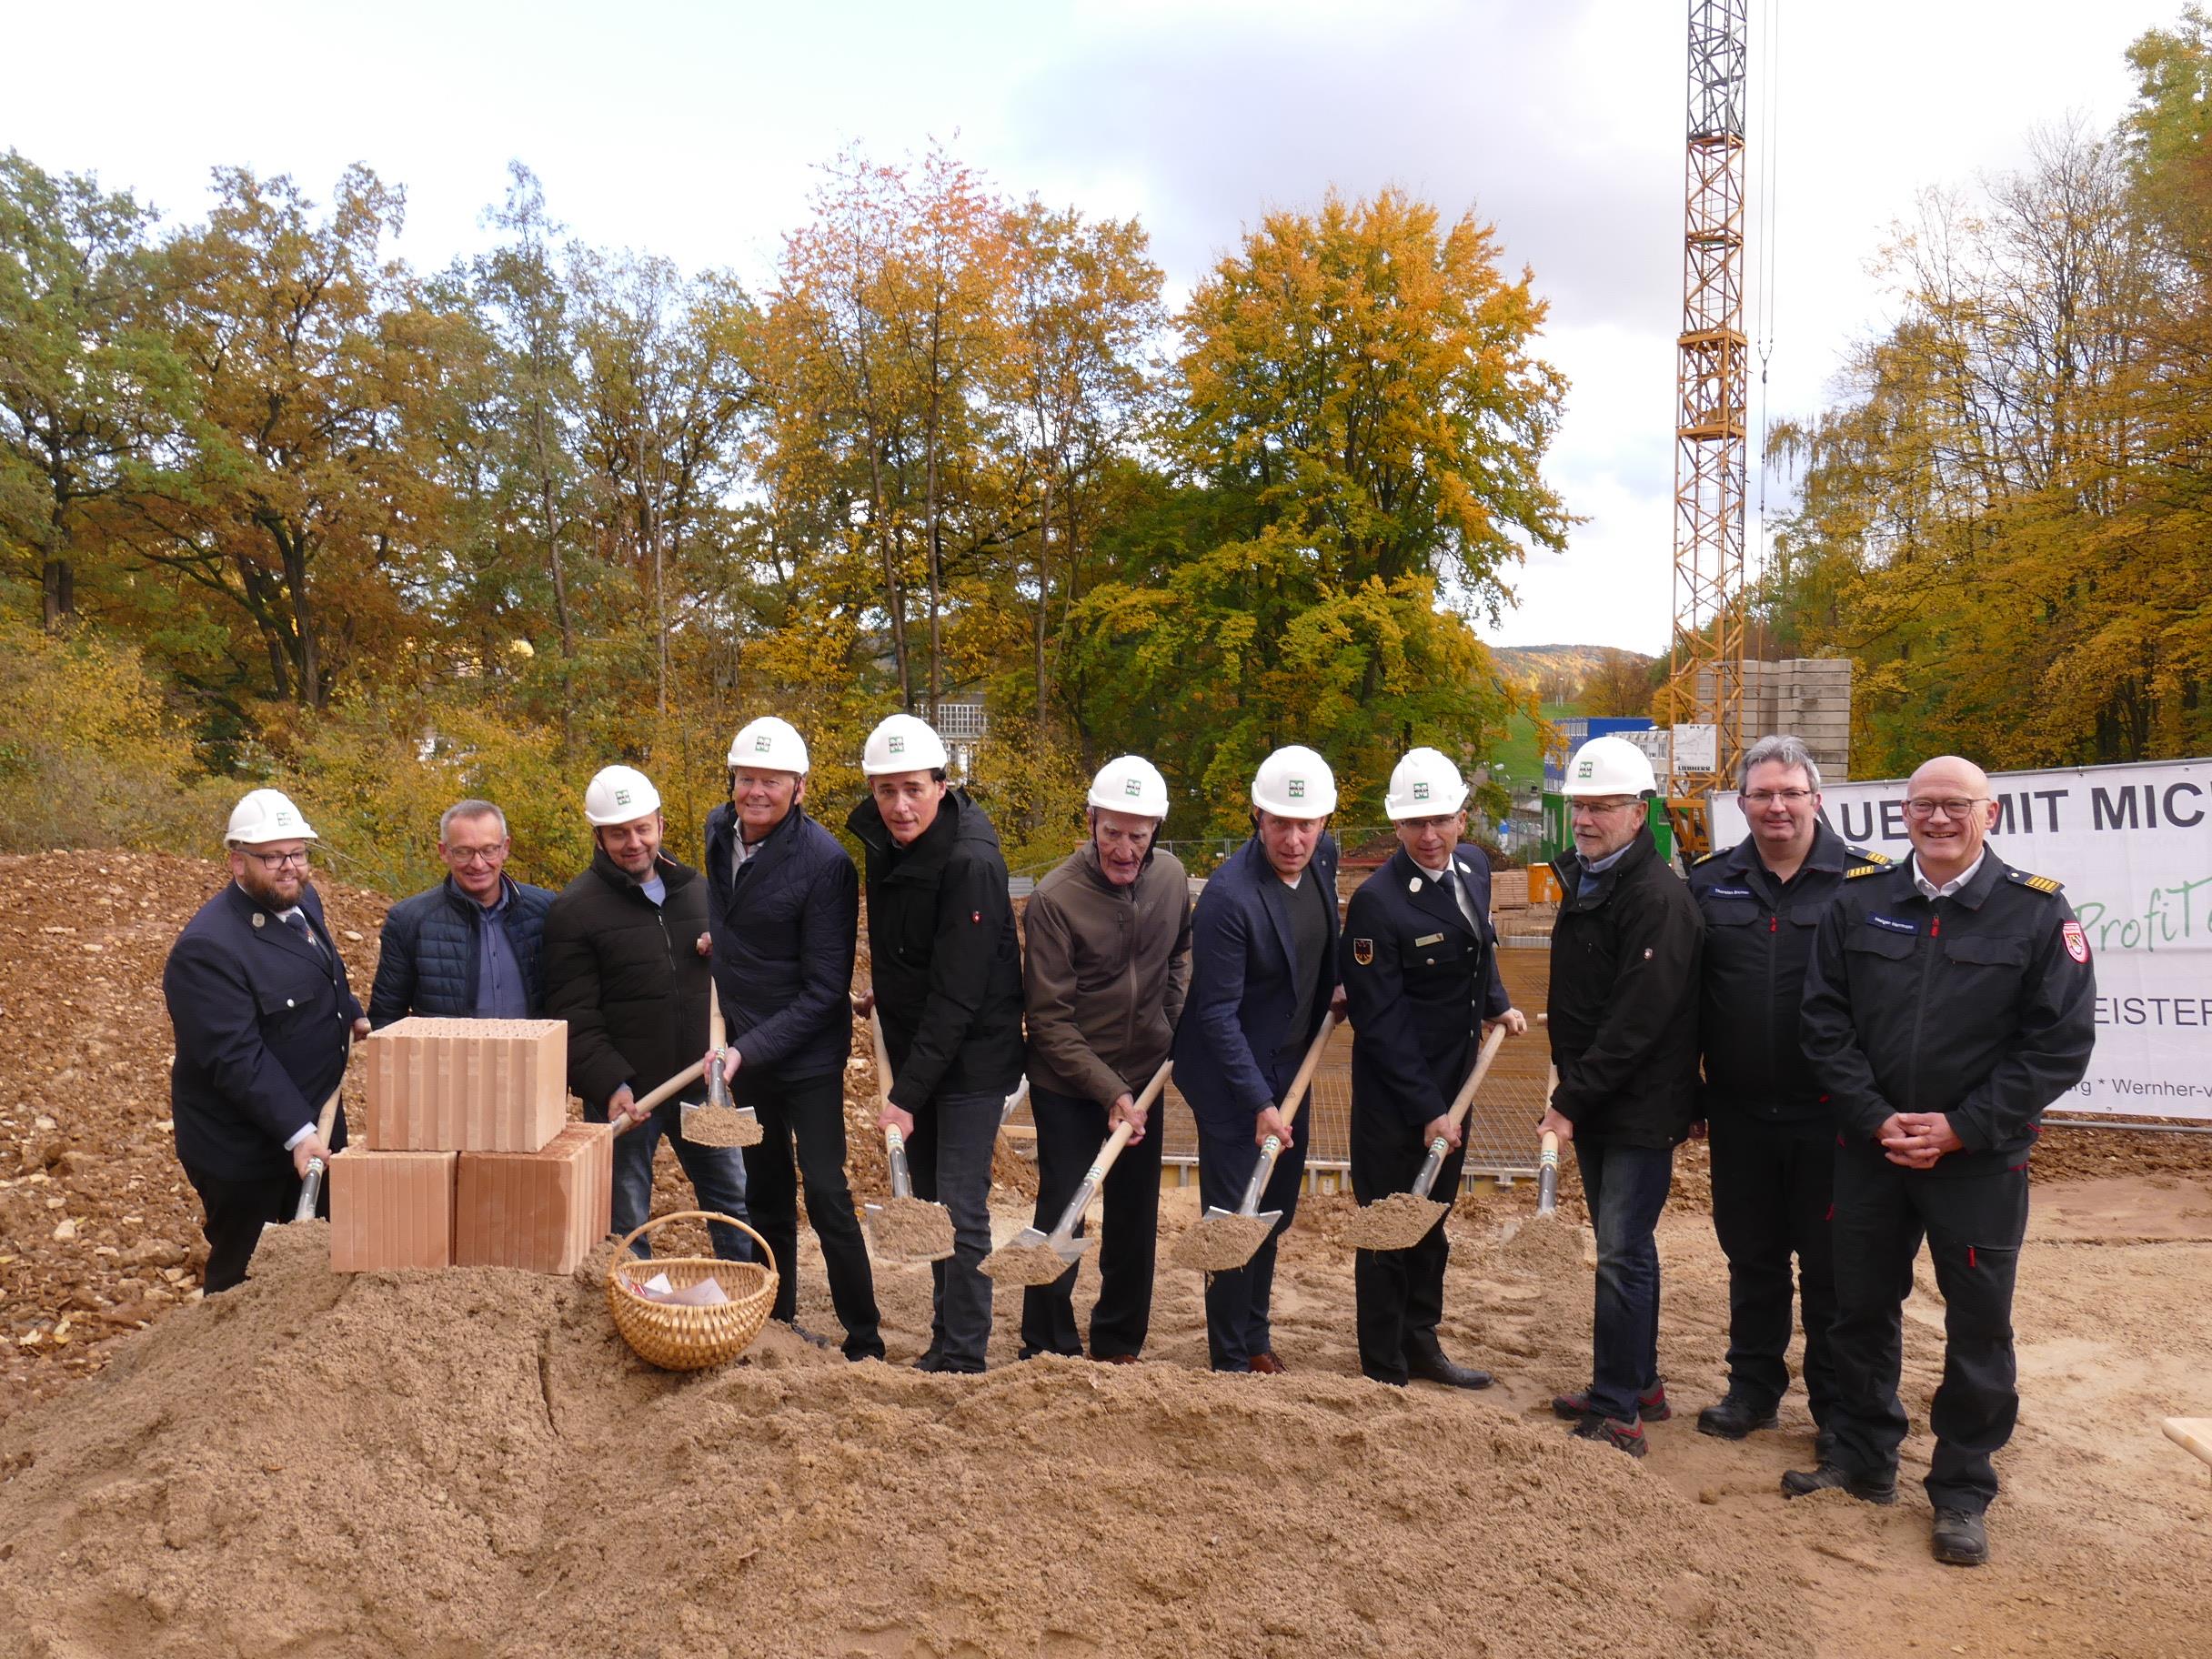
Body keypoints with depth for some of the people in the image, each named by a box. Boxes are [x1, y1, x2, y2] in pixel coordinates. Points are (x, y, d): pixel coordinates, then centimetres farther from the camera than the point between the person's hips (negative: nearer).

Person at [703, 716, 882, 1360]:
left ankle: (865, 1342, 4)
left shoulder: (825, 861, -22)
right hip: (744, 1049, 6)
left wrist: (749, 1051, -25)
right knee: (765, 1190, 16)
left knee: (826, 1194, -7)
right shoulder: (718, 830, -1)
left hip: (808, 1054, -6)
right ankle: (778, 1317, 31)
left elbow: (825, 990, -21)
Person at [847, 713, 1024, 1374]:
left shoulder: (970, 863, -24)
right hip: (914, 1047, 8)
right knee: (926, 1202, 14)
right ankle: (943, 1342, 26)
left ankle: (963, 1358, 6)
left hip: (972, 1058, -8)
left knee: (960, 1208, -5)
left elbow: (957, 997, -26)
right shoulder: (882, 842, 1)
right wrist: (884, 991, 13)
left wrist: (908, 1094, -26)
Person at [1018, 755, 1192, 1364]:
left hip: (1142, 1079, 5)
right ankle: (1049, 1351, 18)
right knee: (1061, 1215, 0)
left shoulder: (1171, 878, -4)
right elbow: (1049, 1019, -19)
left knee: (1136, 1219, 13)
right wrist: (1110, 1091, -22)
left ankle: (1120, 1345, 29)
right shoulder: (1055, 897, -20)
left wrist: (1174, 1026, 7)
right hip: (1068, 1086, -5)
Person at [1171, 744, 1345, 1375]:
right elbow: (1218, 1013, -23)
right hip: (1232, 1079, -7)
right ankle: (1231, 1360, 19)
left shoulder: (1323, 856, -4)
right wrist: (1260, 1103, -23)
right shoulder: (1229, 895, -27)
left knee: (1276, 1210, 18)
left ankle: (1256, 1337, 36)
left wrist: (1332, 988, 13)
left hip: (1290, 1065, 7)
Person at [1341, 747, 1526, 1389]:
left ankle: (1421, 1345, 36)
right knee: (1390, 1232, 5)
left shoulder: (1474, 867, 1)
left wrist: (1498, 1004, 6)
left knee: (1432, 1222, 20)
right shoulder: (1377, 901, -22)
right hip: (1394, 1098, -7)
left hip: (1452, 1084, 7)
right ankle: (1384, 1372, 18)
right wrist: (1427, 1112, -21)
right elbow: (1381, 1023, -21)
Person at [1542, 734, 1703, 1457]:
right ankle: (1639, 1385, 30)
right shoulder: (1583, 883, 11)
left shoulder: (1658, 896, -18)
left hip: (1642, 1110, -9)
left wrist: (1573, 1100, -22)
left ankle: (1617, 1412, 1)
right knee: (1623, 1250, 17)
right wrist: (1568, 1088, 16)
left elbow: (1637, 1020, -23)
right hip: (1594, 1106, 9)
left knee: (1622, 1256, -6)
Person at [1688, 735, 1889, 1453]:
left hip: (1830, 1115, -3)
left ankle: (1836, 1405, 23)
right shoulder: (1710, 881, 4)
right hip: (1739, 1115, 3)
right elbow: (1686, 996, 8)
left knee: (1831, 1265, 8)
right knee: (1751, 1257, 15)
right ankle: (1752, 1388, 30)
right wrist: (1686, 1096, 7)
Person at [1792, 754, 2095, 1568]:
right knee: (1862, 1309, 14)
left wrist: (1961, 1128, -13)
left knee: (1979, 1327, 7)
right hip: (1870, 1149, 3)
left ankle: (1962, 1493, 23)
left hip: (1981, 1159, -2)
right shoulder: (1858, 901, 1)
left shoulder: (2038, 912, -7)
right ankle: (1864, 1460, 32)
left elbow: (2061, 1041, -9)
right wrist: (1875, 1119, -11)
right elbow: (1826, 1021, 1)